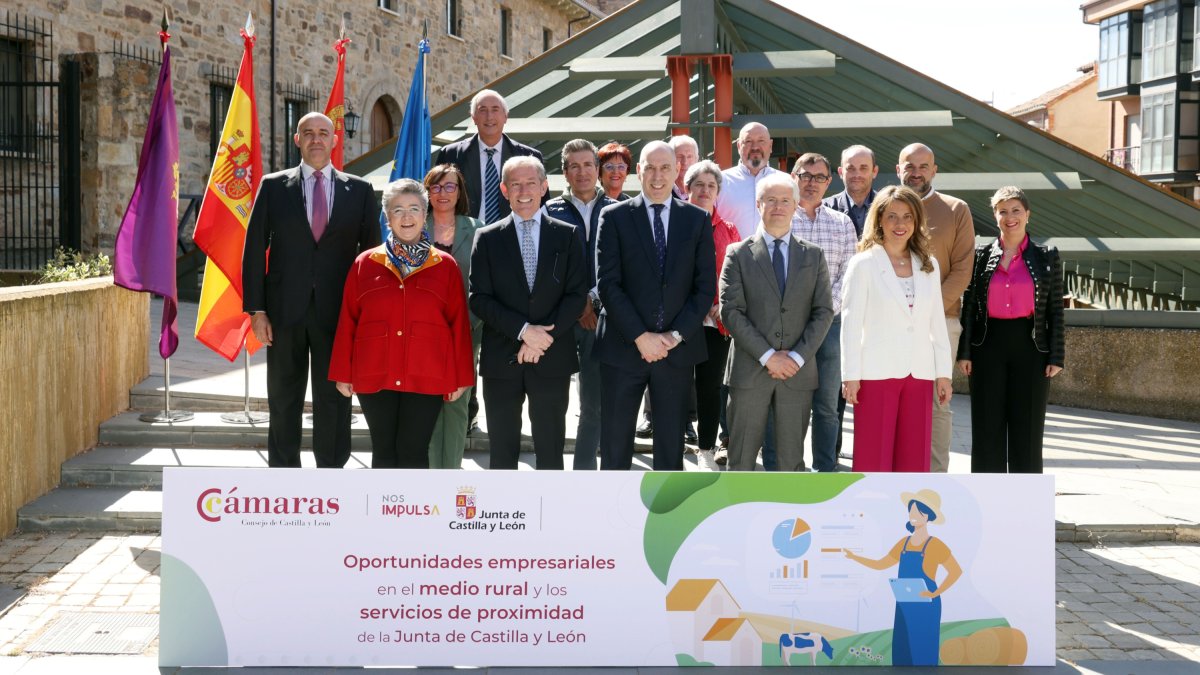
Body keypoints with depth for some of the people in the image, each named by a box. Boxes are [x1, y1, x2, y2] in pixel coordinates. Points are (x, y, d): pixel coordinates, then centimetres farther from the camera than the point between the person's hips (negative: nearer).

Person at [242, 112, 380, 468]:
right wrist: (256, 309, -4)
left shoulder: (359, 190, 6)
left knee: (334, 397, 5)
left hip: (337, 312, 0)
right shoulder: (273, 186, 5)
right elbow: (254, 248, 3)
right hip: (285, 309, 0)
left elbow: (372, 251, 7)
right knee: (283, 398, 8)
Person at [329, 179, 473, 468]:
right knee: (384, 453, 7)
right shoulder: (365, 263, 6)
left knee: (414, 454, 1)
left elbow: (459, 324, 3)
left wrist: (461, 377, 0)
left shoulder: (445, 266, 4)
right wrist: (343, 373, 4)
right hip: (375, 378, 1)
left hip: (426, 379, -1)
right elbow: (347, 322, 7)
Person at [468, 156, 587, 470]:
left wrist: (544, 336, -12)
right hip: (501, 360, 0)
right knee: (502, 451, 7)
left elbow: (577, 294, -1)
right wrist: (523, 330, -15)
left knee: (550, 450, 6)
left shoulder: (566, 235, 5)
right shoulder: (488, 238, 4)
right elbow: (479, 299, -3)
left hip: (552, 359, 0)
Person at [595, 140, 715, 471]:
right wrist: (640, 336, -12)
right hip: (624, 347, -1)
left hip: (678, 348, 1)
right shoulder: (615, 217, 1)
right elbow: (607, 283, -5)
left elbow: (706, 286, 2)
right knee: (615, 445, 4)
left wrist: (676, 336, -8)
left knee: (671, 445, 7)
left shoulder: (697, 220, 6)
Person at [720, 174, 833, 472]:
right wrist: (767, 356, -12)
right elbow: (731, 311, -5)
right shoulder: (739, 254, 3)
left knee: (792, 461, 6)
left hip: (798, 371, 2)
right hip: (750, 370, -2)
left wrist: (798, 357, -9)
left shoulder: (813, 256, 11)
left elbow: (824, 311, 5)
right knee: (741, 460, 2)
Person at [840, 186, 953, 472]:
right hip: (877, 373, -4)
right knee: (873, 458, -1)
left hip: (919, 374, 4)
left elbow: (937, 322, 12)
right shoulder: (863, 264, -2)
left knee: (914, 459, 6)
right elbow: (851, 323, -4)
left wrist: (943, 372, 9)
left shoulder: (928, 265, 11)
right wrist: (851, 375, -8)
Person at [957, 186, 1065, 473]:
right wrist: (964, 352, -1)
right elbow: (969, 306, 5)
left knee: (1027, 429, 3)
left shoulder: (1047, 257, 4)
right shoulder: (981, 255, 5)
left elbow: (1055, 310, 4)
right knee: (987, 430, 3)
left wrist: (1056, 356, -2)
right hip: (988, 346, 1)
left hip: (1029, 347, -1)